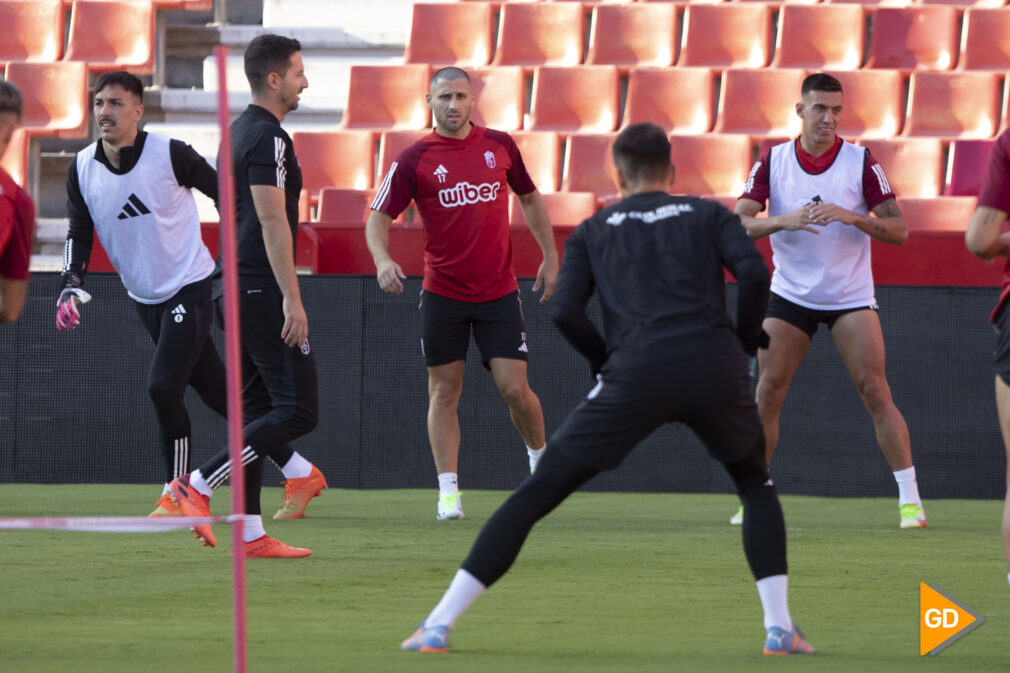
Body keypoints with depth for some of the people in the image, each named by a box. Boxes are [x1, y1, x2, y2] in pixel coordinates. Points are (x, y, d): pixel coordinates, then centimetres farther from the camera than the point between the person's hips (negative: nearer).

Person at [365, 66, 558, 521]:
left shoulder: (500, 146, 3)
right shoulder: (414, 160, -5)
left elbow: (529, 197, 17)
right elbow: (379, 216, -4)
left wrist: (550, 256, 13)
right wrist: (382, 260, -24)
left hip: (499, 292, 1)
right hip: (442, 293, -1)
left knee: (514, 389, -4)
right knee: (444, 390, 0)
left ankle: (541, 461, 23)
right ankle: (448, 492, 3)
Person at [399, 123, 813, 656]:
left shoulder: (593, 230, 21)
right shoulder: (708, 214, 20)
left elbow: (564, 311, 6)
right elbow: (755, 273, 2)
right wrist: (744, 341, 16)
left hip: (635, 374, -1)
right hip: (716, 367, 1)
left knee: (534, 496, 7)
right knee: (756, 485, 28)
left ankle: (438, 626, 1)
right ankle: (779, 627, 13)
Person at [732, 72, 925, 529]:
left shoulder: (861, 162, -7)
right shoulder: (772, 162, -2)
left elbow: (898, 229, -8)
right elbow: (738, 223, -9)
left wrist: (852, 216, -26)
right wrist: (783, 221, -28)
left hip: (850, 297, -2)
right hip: (790, 295, 2)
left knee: (874, 390, -11)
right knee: (768, 392, -3)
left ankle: (910, 499, -8)